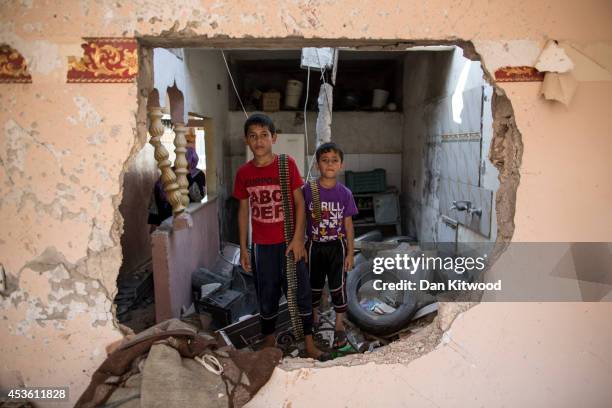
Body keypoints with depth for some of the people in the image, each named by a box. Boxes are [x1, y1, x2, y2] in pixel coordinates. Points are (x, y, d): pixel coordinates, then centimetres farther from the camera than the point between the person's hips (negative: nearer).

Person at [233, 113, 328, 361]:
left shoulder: (287, 164, -7)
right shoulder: (243, 173, 0)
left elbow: (299, 203, -6)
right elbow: (243, 210, 6)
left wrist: (298, 239, -11)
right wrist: (243, 248, 6)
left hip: (289, 241, -2)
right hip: (262, 245, 2)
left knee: (300, 292, 6)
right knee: (266, 295, 12)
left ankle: (309, 344, 22)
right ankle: (269, 343, 32)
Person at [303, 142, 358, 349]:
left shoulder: (345, 194, -7)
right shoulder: (308, 190, -9)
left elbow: (348, 225, -1)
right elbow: (302, 219, -2)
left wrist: (350, 253, -1)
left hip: (336, 247, 0)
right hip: (314, 246, 1)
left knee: (338, 287, 5)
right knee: (314, 285, 16)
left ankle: (339, 325, 22)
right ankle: (314, 318, 41)